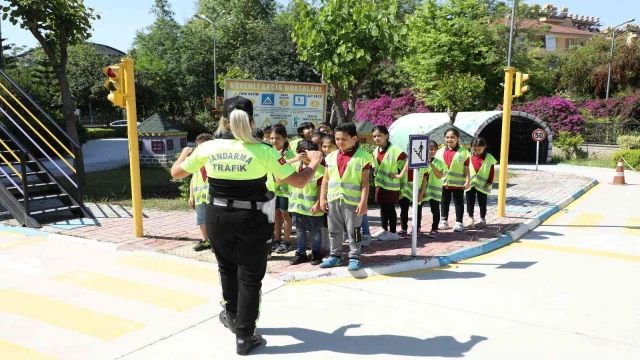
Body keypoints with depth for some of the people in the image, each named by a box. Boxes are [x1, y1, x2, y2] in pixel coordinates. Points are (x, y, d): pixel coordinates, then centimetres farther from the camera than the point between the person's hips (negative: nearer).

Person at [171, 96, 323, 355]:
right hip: (252, 220, -3)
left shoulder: (208, 148, -4)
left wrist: (184, 154, 30)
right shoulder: (263, 151, -13)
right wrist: (314, 162, 7)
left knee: (227, 268, 27)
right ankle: (244, 337, 17)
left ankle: (232, 315, 47)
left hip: (218, 218, 3)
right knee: (250, 277, 10)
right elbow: (298, 181, -12)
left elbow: (176, 173, 10)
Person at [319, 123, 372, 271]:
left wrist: (363, 202, -12)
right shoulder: (331, 157, 6)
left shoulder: (362, 157, -6)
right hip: (333, 200, 5)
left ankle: (354, 257, 17)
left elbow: (365, 182, -7)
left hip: (352, 201, -5)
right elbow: (325, 179, 10)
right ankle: (335, 256, 27)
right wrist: (322, 198, 6)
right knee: (334, 231, 14)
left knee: (353, 231, 5)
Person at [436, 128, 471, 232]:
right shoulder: (440, 152, 4)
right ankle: (444, 221, 24)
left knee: (459, 203, 5)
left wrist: (467, 181, -11)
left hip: (458, 183, -3)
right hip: (443, 183, 4)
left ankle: (459, 223, 11)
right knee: (444, 203, 13)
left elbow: (466, 169, -5)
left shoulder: (463, 152, -6)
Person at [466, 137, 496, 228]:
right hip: (470, 185, 2)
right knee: (470, 203, 10)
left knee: (482, 204, 8)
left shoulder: (489, 158, -3)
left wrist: (489, 182, -8)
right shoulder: (469, 157, 1)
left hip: (482, 185, -2)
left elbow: (492, 171, -1)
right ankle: (471, 219, 22)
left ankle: (482, 220, 19)